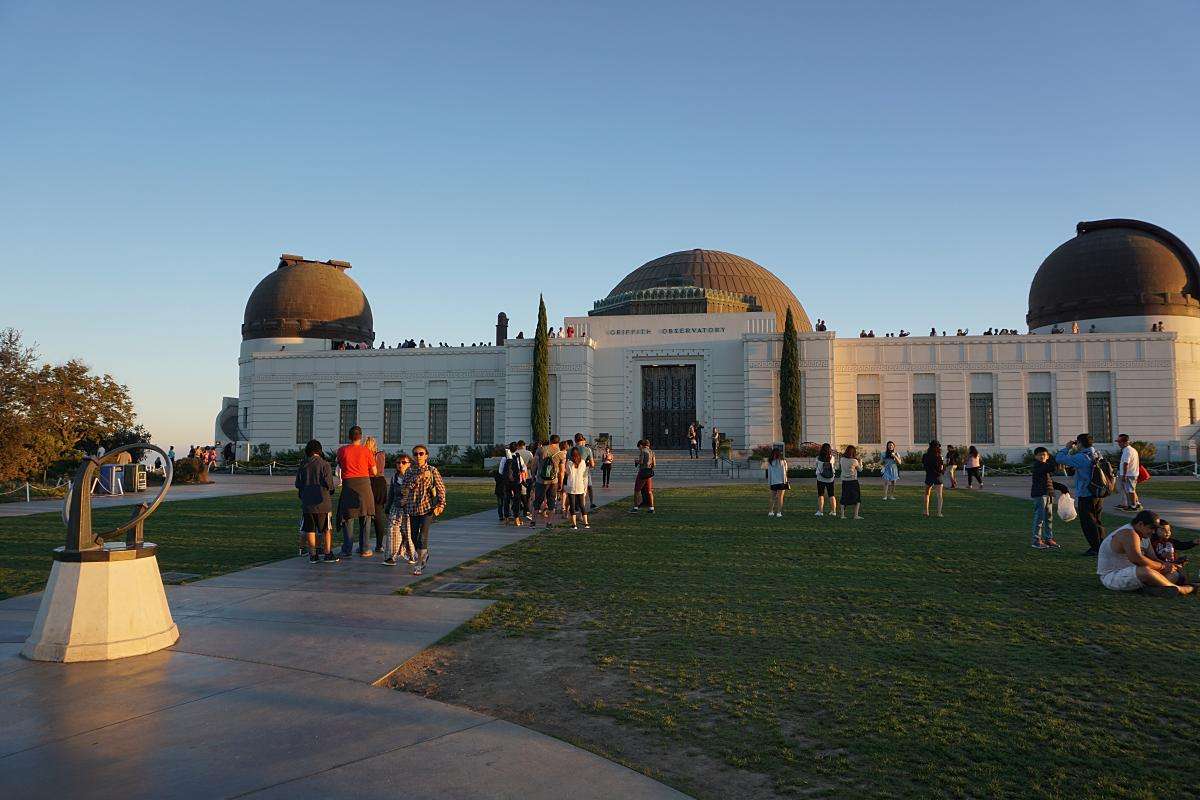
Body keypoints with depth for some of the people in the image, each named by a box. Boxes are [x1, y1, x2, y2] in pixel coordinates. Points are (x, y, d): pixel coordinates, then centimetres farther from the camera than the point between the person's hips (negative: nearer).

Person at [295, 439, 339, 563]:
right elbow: (329, 484, -11)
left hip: (306, 503, 3)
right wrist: (331, 491, 10)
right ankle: (328, 554, 5)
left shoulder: (302, 465, 5)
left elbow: (298, 485, 9)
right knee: (327, 529, 5)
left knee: (310, 530, 9)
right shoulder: (324, 464, -7)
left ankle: (312, 555, 10)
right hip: (322, 502, -3)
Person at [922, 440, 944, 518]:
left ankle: (926, 511, 18)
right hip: (938, 477, -3)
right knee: (939, 495, 4)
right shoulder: (939, 457, -13)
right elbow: (941, 468, -9)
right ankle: (939, 513, -6)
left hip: (929, 476, 3)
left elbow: (923, 465, 8)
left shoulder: (926, 456, -4)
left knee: (927, 494, 20)